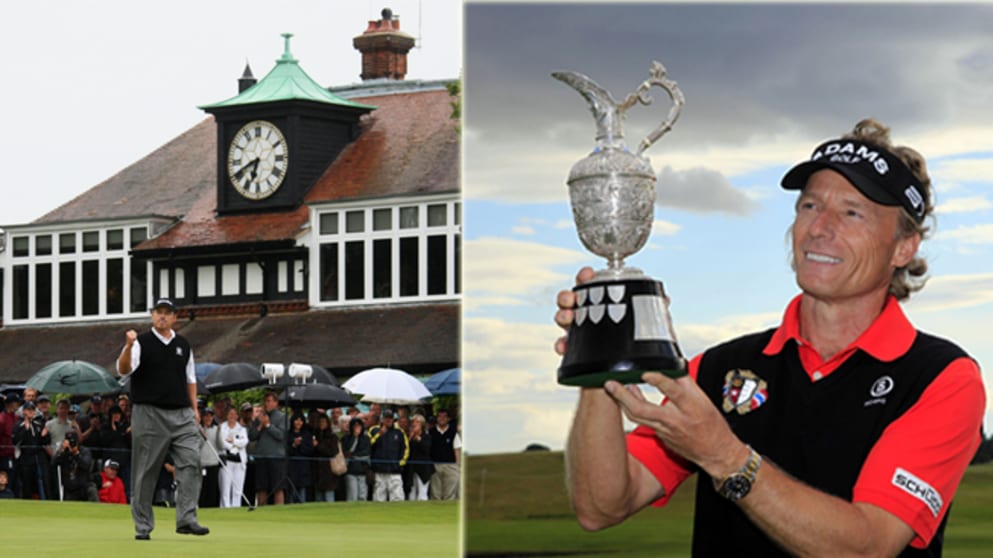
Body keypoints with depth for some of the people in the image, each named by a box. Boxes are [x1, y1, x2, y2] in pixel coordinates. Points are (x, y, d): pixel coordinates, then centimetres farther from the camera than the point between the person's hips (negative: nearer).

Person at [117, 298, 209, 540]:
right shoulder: (141, 343, -1)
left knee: (191, 461, -10)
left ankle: (186, 519, -11)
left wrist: (194, 408, 11)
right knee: (146, 471, 0)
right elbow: (123, 370, -16)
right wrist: (128, 347, -34)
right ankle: (143, 526, 7)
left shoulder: (183, 345, 14)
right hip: (149, 413, -4)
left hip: (181, 415, 4)